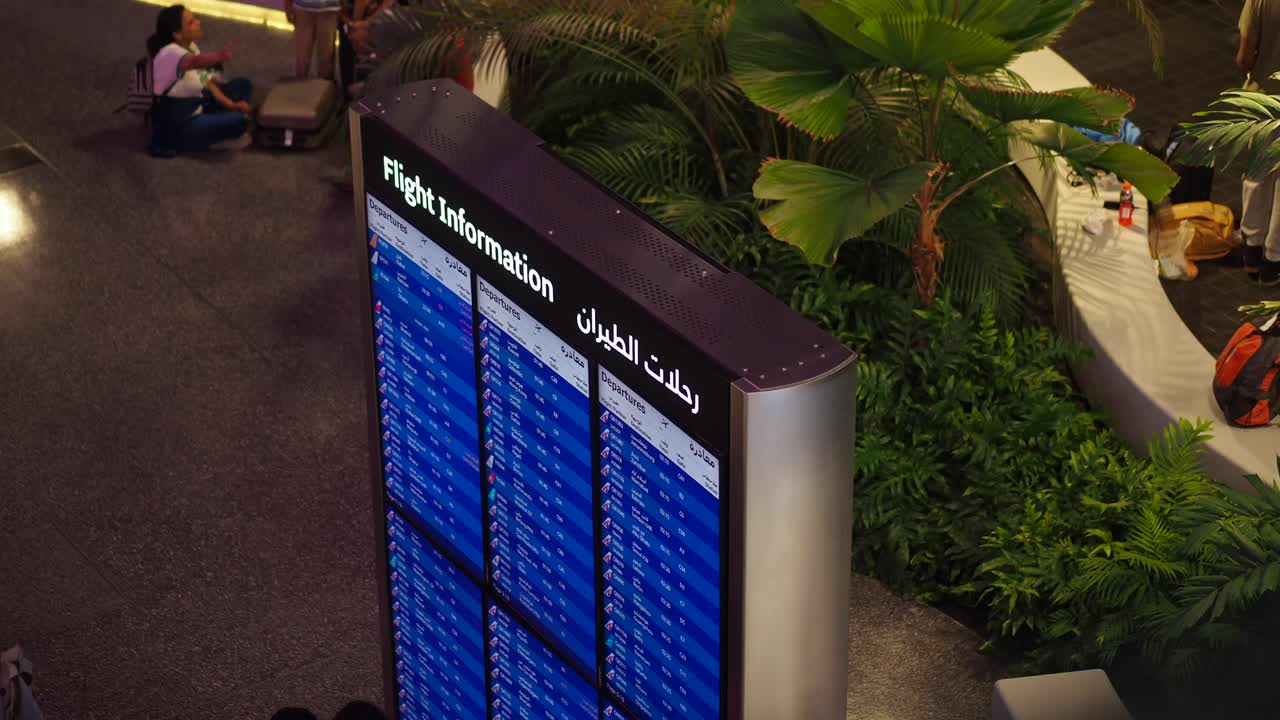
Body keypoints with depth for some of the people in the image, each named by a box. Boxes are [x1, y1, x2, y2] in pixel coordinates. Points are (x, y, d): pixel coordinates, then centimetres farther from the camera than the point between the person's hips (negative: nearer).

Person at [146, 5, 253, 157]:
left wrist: (231, 104, -4)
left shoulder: (190, 47, 1)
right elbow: (196, 61, -50)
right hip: (175, 127, -9)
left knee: (243, 85, 10)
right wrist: (219, 57, -70)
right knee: (237, 120, -24)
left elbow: (206, 82, 8)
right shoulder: (170, 53, -27)